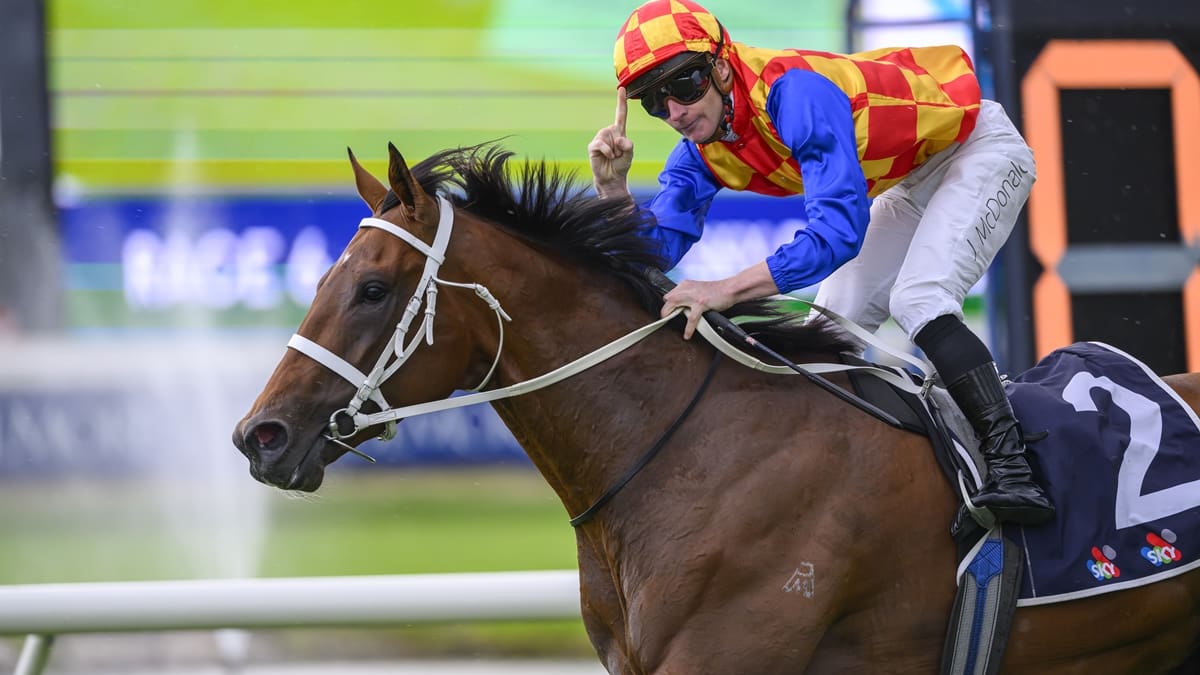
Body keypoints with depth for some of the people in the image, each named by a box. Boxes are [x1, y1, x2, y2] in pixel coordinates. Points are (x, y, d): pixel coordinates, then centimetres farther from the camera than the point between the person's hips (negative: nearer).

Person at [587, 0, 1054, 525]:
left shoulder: (793, 92, -36)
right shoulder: (700, 153, -8)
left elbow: (839, 229, -45)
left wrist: (727, 289, -49)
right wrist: (612, 187, -26)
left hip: (978, 147, -9)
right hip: (913, 183, 9)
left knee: (917, 300, -28)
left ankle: (1010, 467, -33)